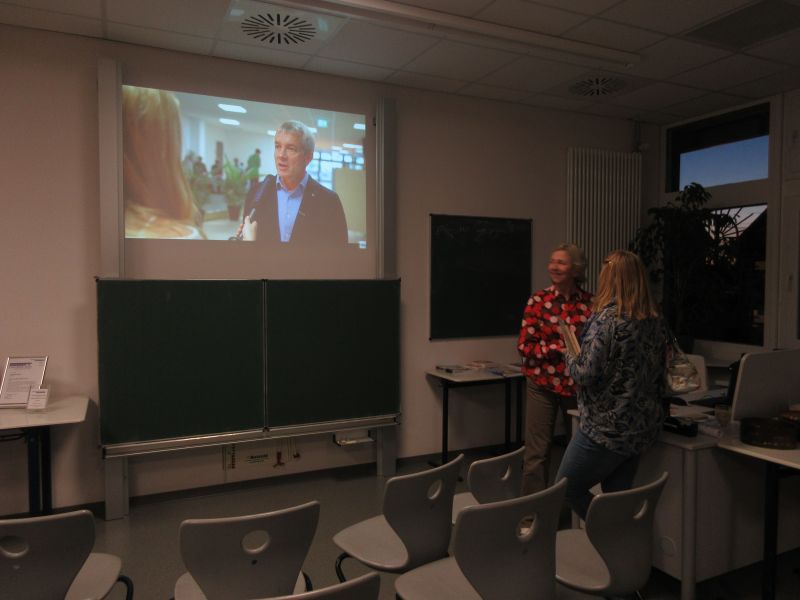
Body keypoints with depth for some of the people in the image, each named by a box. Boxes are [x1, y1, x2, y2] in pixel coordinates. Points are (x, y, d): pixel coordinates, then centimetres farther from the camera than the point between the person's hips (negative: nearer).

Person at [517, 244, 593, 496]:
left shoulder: (590, 302, 0)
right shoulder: (538, 300, -5)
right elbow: (525, 346, -8)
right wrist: (562, 347, -18)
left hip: (578, 384, 3)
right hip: (543, 383, -2)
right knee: (537, 452, -1)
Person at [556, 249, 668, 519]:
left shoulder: (606, 318, -19)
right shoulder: (656, 320, 4)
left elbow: (586, 374, -22)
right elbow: (658, 372, 14)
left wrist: (570, 356, -1)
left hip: (606, 428, -8)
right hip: (645, 426, 8)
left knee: (567, 489, 9)